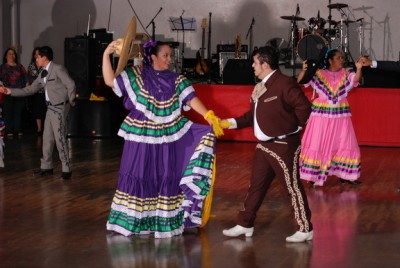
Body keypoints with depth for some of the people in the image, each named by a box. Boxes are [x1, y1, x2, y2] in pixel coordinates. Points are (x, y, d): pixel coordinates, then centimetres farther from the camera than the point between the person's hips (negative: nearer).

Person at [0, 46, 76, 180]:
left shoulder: (57, 69, -13)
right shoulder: (43, 74, 13)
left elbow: (71, 84, -17)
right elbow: (30, 89, 16)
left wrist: (71, 100, -6)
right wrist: (11, 91, 12)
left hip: (60, 107, -9)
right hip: (51, 107, 9)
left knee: (60, 138, -8)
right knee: (47, 137, 12)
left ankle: (66, 169, -1)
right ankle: (46, 166, 21)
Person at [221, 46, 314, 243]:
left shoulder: (284, 84, -18)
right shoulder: (260, 86, 11)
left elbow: (304, 106, -22)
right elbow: (253, 115, 16)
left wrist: (294, 125, -9)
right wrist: (230, 123, 9)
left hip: (283, 145, -9)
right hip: (264, 145, 9)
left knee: (293, 186, -1)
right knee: (256, 185, 15)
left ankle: (305, 230, 8)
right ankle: (245, 225, 26)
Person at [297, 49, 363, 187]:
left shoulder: (346, 74, 1)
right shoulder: (318, 74, -5)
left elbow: (356, 79, -19)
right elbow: (300, 81, -13)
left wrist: (359, 69, -39)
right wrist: (304, 70, -34)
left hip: (340, 115, 3)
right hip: (322, 114, -3)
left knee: (345, 144, 8)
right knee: (318, 144, 4)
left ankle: (345, 175, 20)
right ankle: (314, 175, 13)